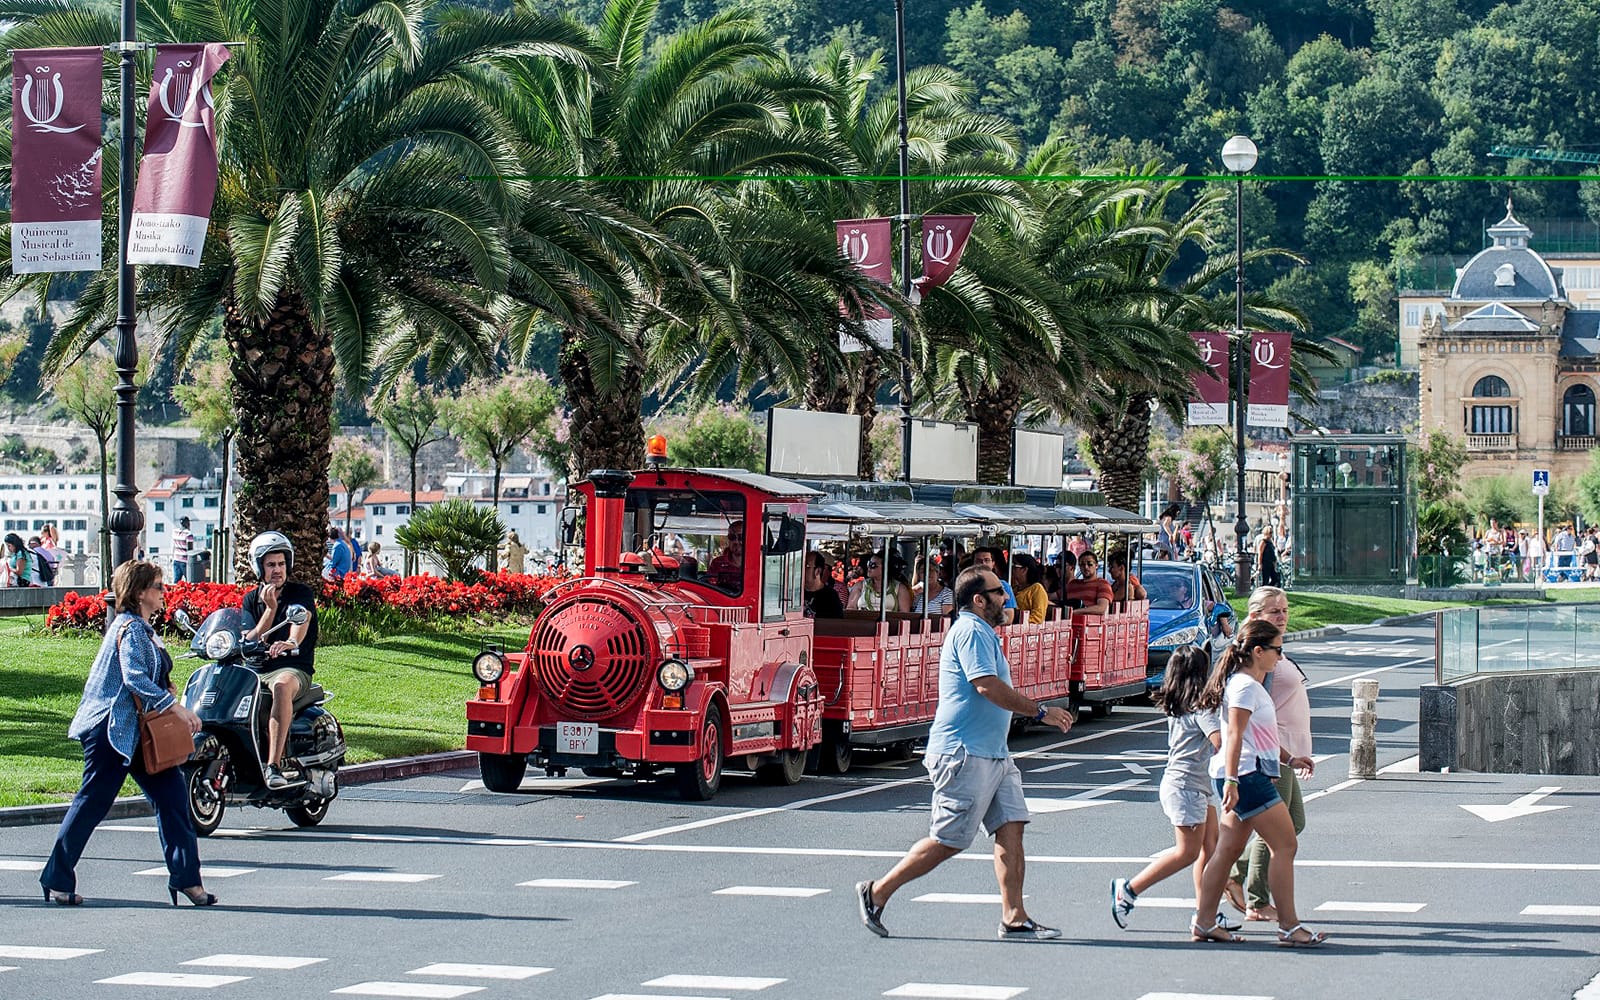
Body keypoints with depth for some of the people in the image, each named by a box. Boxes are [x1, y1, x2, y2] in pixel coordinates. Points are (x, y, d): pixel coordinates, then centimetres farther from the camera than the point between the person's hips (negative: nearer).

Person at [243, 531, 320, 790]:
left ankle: (274, 765, -48)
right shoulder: (251, 599, 16)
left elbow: (300, 623, -18)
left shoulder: (301, 593, 4)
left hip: (294, 668, -5)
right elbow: (250, 641, 3)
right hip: (256, 670, 5)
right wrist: (270, 608, -9)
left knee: (281, 686, -40)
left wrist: (291, 642, -41)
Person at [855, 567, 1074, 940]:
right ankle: (877, 892, 5)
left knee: (1011, 828, 2)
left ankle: (1014, 919, 2)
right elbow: (987, 686, -24)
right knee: (948, 841, -6)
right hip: (964, 754, -10)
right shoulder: (971, 631, -13)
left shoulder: (982, 632, 20)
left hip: (993, 755, 10)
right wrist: (1040, 711, -19)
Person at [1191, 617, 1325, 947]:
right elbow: (1234, 736, -20)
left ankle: (1203, 923, 10)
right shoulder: (1245, 686, -13)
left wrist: (1288, 759, 37)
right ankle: (1289, 926, -8)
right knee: (1285, 845, -8)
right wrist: (1231, 781, -25)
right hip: (1247, 777, -11)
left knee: (1228, 850, 9)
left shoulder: (1251, 685, 20)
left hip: (1251, 776, 11)